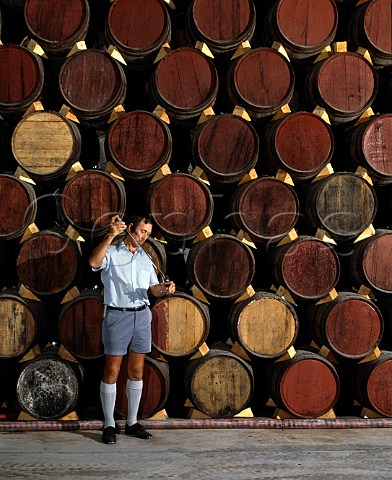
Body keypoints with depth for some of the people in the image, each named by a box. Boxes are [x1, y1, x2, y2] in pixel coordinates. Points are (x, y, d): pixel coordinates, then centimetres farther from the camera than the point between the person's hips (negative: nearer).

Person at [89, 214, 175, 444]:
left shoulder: (145, 258, 16)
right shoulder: (111, 252, -2)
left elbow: (153, 289, 9)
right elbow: (94, 262, -24)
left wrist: (164, 287, -14)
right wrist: (110, 236, -30)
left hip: (142, 315, 6)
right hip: (117, 315, -5)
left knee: (136, 372, 9)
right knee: (112, 372, -1)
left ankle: (132, 423, 18)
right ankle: (109, 425, 9)